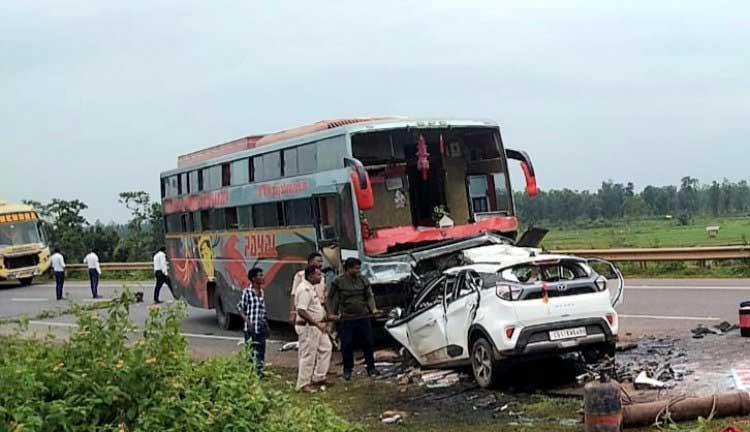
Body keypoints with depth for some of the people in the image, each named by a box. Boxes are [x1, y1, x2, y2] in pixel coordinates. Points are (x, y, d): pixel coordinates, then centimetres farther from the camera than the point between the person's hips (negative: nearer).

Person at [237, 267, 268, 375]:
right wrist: (247, 320, -18)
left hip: (261, 327, 6)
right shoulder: (247, 292, -9)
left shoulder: (261, 292, 11)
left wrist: (266, 324, 16)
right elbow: (240, 308, -7)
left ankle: (259, 370, 17)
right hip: (251, 328, -6)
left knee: (261, 350, 9)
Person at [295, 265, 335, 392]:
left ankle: (318, 378, 24)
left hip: (316, 326, 11)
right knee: (308, 355, -3)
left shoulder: (311, 288, 12)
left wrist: (326, 317, 19)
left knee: (326, 348, 16)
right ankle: (303, 384, 7)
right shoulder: (305, 289, -21)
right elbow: (301, 311, -27)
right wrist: (317, 324, -26)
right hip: (307, 327, -11)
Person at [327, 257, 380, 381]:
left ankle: (371, 368, 18)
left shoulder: (362, 280, 7)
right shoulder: (338, 282, -3)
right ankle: (347, 370, 15)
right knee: (346, 345, 1)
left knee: (367, 342, 6)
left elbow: (369, 296, 12)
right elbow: (331, 298, 3)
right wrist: (332, 313, -5)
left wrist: (373, 308, -3)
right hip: (346, 319, -3)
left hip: (363, 317, 3)